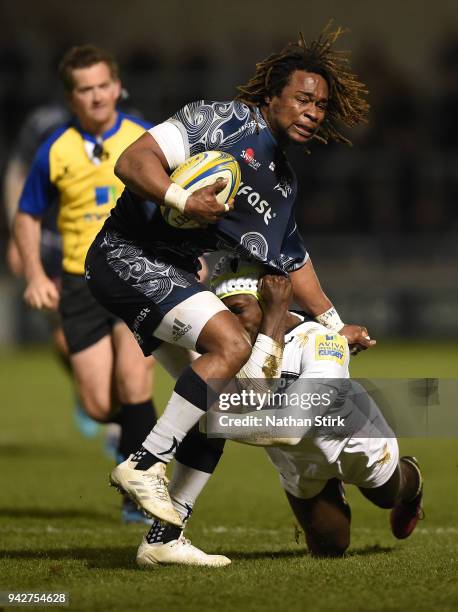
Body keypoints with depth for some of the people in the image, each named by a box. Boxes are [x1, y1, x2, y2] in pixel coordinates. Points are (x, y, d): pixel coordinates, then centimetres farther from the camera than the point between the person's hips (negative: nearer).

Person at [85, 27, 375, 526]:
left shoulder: (283, 182, 18)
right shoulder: (226, 120, -9)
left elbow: (293, 261, 30)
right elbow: (131, 161, -18)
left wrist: (335, 326, 30)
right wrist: (183, 201, -33)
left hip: (172, 275, 10)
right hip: (128, 254, -10)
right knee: (232, 344, -26)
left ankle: (163, 537, 9)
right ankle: (144, 465, -22)